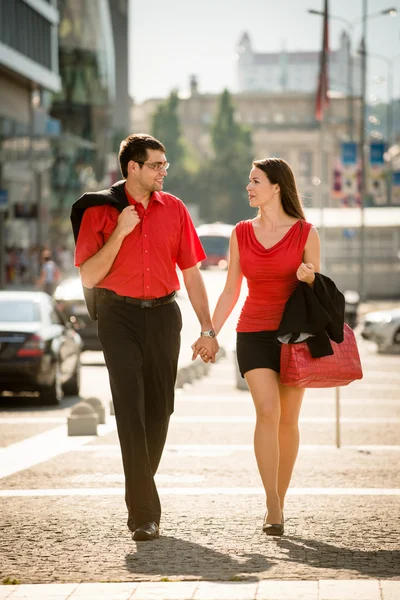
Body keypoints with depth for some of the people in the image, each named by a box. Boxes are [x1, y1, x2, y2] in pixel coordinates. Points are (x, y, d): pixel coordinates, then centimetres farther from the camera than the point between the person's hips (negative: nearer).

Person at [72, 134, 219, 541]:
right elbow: (88, 278, -6)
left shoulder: (174, 209, 8)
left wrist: (207, 329, 8)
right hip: (120, 316, -4)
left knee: (159, 410, 8)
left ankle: (139, 496, 26)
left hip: (163, 314, 4)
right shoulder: (99, 210, -2)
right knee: (131, 410, -11)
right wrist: (119, 233, -16)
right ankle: (144, 512, -13)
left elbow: (191, 273, 11)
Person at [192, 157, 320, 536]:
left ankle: (278, 502, 17)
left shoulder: (305, 233, 0)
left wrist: (309, 277, -17)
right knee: (267, 410, -18)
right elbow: (230, 291, 11)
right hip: (254, 333, 0)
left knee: (288, 420, 3)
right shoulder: (241, 234, 8)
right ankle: (273, 507, -18)